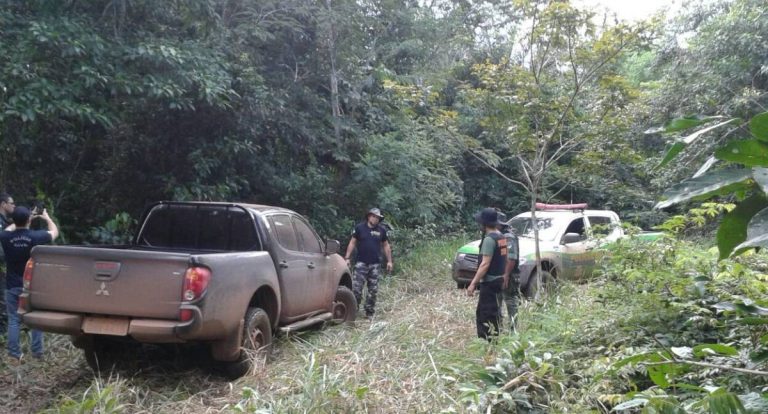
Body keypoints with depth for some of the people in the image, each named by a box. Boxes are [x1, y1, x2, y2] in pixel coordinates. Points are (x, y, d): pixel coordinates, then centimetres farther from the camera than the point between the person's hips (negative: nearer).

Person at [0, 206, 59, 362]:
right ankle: (37, 352, 13)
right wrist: (47, 218, 24)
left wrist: (22, 220, 27)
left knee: (14, 320, 6)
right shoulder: (36, 236, -13)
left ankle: (14, 354, 6)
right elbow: (54, 232, 8)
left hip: (13, 286, 1)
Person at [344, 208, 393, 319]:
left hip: (375, 264, 3)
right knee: (356, 288, -9)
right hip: (361, 263, -3)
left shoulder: (382, 230, 5)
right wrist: (347, 258, -3)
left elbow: (386, 245, 12)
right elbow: (352, 243, 2)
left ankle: (370, 313, 17)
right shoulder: (360, 227, -1)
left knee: (373, 290, 7)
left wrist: (389, 261, 8)